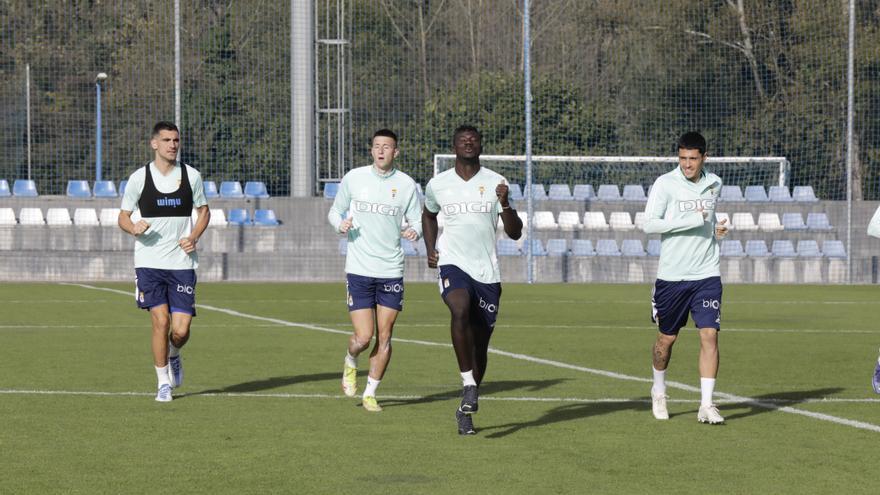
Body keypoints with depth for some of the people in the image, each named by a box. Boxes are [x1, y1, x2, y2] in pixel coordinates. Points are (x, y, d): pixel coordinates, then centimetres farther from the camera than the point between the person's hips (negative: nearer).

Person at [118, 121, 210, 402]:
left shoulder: (191, 176, 4)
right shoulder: (139, 178, -1)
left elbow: (203, 211, 16)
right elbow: (123, 217, 6)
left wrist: (194, 237, -3)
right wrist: (133, 228, -17)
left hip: (182, 262, 1)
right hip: (149, 261, -1)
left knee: (181, 330, -6)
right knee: (161, 321, -12)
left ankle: (173, 357, 30)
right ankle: (163, 383, 4)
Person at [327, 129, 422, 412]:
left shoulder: (406, 184, 1)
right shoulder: (353, 178, 1)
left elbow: (417, 221, 7)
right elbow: (335, 211, 12)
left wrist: (414, 232, -17)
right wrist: (340, 224, -11)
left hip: (391, 271, 1)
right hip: (359, 270, -1)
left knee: (384, 338, 2)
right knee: (363, 338, -8)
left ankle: (370, 393, 18)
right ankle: (351, 363, 27)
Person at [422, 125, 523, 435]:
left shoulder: (495, 183, 3)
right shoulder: (437, 185, 6)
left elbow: (515, 233, 0)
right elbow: (429, 214, 28)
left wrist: (505, 203, -17)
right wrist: (430, 249, 13)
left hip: (487, 272, 1)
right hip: (453, 266, -1)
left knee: (480, 343, 4)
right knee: (460, 311, -33)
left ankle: (466, 411, 21)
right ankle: (468, 384, -27)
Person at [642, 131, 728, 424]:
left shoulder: (714, 184, 8)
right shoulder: (665, 183, -8)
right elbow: (649, 224, -18)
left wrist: (715, 229, 6)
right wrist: (694, 221, -21)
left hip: (706, 275, 2)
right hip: (672, 276, -2)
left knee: (710, 335, -10)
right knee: (667, 337, 10)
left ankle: (706, 405, -9)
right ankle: (658, 392, 35)